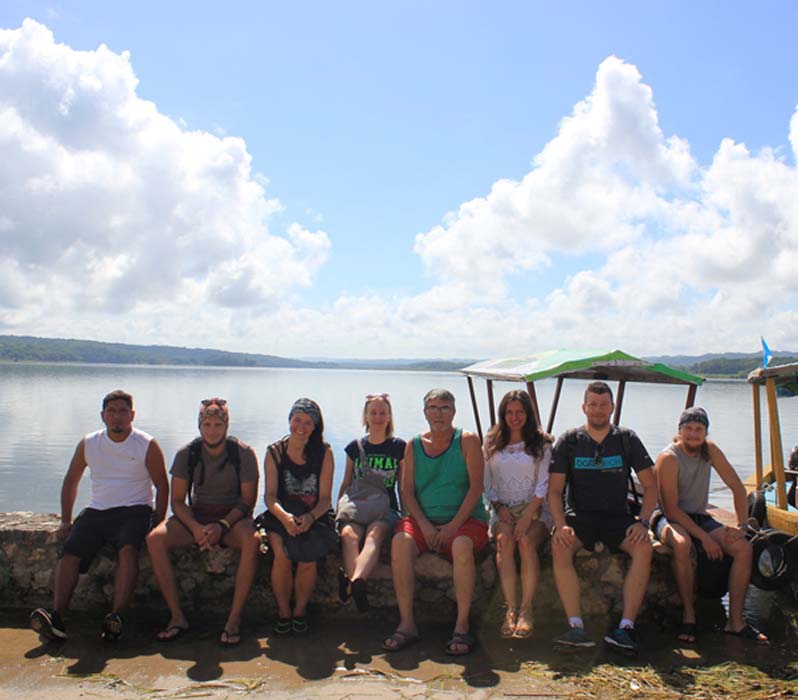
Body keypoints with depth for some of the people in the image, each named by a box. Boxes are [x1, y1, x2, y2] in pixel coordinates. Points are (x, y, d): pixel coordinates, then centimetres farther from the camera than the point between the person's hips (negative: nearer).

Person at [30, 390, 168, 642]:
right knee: (70, 552, -20)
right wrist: (65, 521, 12)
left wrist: (158, 522, -8)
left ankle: (116, 617, -39)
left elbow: (162, 486, 3)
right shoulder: (88, 444, 11)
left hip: (134, 510, -4)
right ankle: (57, 617, -25)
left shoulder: (147, 445, 1)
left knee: (128, 549, -31)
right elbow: (70, 481, 19)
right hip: (96, 511, 4)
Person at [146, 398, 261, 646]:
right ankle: (177, 616, -18)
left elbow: (247, 501, -7)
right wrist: (196, 528, -20)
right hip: (196, 516, 3)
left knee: (252, 540, -36)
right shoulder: (186, 454, -3)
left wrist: (222, 526, -23)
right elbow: (177, 501, -1)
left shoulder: (243, 453, -9)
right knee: (155, 538, -24)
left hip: (233, 516, -3)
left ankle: (234, 619, -28)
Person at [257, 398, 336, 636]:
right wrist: (284, 517, -26)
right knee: (282, 554, -28)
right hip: (281, 516, 1)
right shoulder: (275, 452, 2)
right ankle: (283, 612, -5)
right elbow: (269, 495, -5)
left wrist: (309, 517, -24)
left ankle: (300, 611, -1)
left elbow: (325, 497, -3)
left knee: (308, 558, -27)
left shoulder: (324, 453, 0)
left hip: (314, 517, 0)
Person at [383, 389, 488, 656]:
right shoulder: (414, 445, 11)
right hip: (424, 519, 3)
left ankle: (462, 626, -23)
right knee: (400, 541, -28)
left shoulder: (467, 441, 3)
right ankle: (406, 624, -21)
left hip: (465, 519, -2)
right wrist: (424, 525, -10)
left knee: (462, 546, -35)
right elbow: (407, 491, 6)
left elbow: (476, 487, -6)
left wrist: (454, 525, -15)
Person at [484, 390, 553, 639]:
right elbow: (486, 483, 13)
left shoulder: (542, 443, 7)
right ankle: (511, 609, -32)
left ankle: (526, 609, -30)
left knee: (526, 541, -32)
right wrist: (499, 507, -4)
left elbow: (543, 485, -2)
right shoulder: (492, 444, 15)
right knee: (504, 539, -30)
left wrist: (527, 516, -14)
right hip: (503, 509, 2)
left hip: (534, 509, -1)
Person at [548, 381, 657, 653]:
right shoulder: (568, 441, 3)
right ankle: (576, 626, -30)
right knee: (559, 547, -31)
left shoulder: (627, 439, 6)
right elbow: (554, 490, 0)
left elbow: (650, 487, 6)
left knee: (644, 546, -29)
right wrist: (561, 525, -17)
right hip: (580, 514, -1)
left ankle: (626, 626, -26)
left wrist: (643, 522, -11)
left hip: (617, 516, 1)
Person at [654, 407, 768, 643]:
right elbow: (671, 509, -20)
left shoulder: (710, 450, 0)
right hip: (669, 519, -6)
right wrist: (704, 537, -23)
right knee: (683, 543, -39)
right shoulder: (669, 458, -18)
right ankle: (688, 616, -24)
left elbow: (737, 487, 5)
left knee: (745, 548, -15)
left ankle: (735, 620, -7)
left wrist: (742, 526, -6)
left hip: (700, 517, 6)